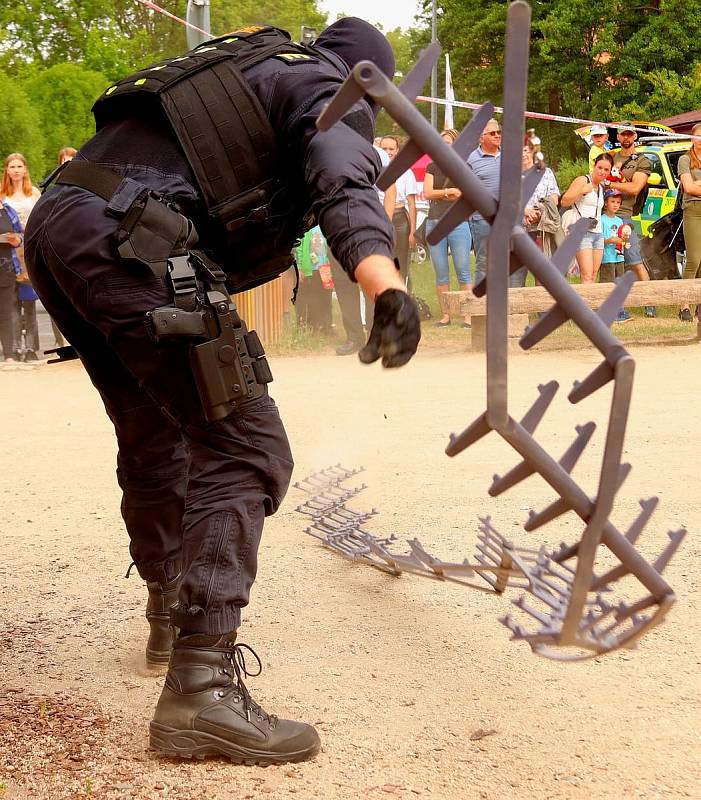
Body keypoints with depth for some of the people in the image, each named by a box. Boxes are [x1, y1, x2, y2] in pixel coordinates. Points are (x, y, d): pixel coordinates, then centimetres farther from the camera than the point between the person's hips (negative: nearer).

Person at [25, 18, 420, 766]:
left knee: (153, 436, 24)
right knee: (244, 449, -8)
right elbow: (345, 186, -15)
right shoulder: (331, 91, 7)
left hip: (51, 226, 9)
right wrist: (387, 285, -31)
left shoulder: (238, 61, 31)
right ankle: (199, 689, -16)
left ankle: (170, 614, 41)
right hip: (123, 243, -9)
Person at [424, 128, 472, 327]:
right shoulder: (432, 167, 14)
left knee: (463, 270, -7)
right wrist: (450, 191, -6)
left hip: (458, 223, -3)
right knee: (440, 273, 3)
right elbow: (427, 193, 2)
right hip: (435, 223, 3)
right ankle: (445, 315, 8)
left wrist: (439, 195, -5)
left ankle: (468, 315, -7)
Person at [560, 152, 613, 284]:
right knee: (587, 276, -17)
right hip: (583, 233, -8)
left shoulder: (602, 186, 20)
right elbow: (564, 202, -9)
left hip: (598, 234, 8)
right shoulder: (582, 180, -3)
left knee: (593, 277, 1)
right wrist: (582, 191, -20)